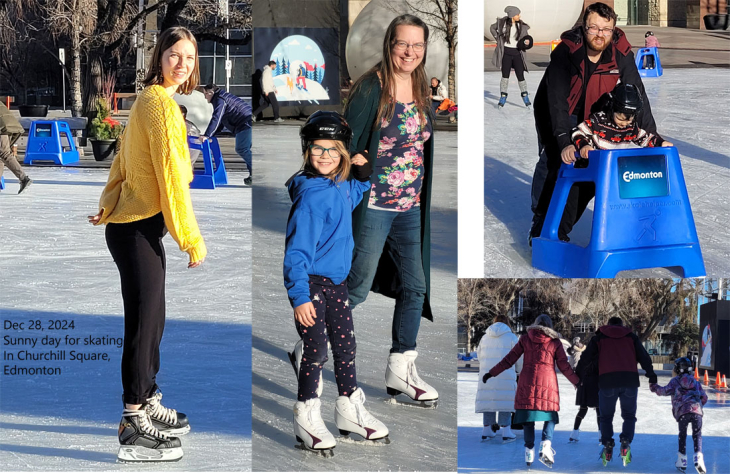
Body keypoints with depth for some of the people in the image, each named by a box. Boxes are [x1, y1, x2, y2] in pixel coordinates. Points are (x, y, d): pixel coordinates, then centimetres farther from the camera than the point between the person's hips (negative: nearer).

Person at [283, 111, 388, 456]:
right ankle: (307, 418, 10)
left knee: (346, 346, 16)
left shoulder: (340, 186, 2)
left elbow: (353, 196, 31)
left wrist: (363, 176, 10)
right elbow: (298, 249, -24)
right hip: (311, 284, -8)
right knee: (315, 349, -3)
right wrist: (300, 297, -28)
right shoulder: (311, 195, -22)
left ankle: (350, 409, 30)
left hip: (336, 282, 8)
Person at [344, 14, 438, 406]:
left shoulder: (422, 90, 9)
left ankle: (400, 371, 17)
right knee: (358, 287, -1)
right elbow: (348, 141, -11)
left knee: (415, 287, 8)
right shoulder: (371, 87, -11)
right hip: (374, 206, -7)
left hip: (411, 208, 7)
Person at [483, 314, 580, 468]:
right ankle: (546, 444, -15)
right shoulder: (555, 342, 4)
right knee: (550, 416, 7)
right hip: (548, 383, -1)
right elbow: (564, 366, 5)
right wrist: (577, 381, 17)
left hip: (527, 383, 1)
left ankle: (529, 450, 2)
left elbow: (509, 360, 5)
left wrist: (491, 373, 12)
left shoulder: (525, 339, 6)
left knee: (528, 417, 7)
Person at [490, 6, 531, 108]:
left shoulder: (522, 26, -2)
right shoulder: (503, 23, -5)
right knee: (505, 76, -2)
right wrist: (498, 39, 3)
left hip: (517, 53, 1)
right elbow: (492, 28, 12)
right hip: (506, 53, -1)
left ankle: (525, 98, 13)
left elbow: (526, 38, 7)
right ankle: (502, 99, 6)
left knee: (520, 76, -1)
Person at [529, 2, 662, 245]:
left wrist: (651, 134, -27)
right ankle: (540, 224, -4)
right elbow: (557, 98, -40)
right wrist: (564, 141, -50)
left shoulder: (620, 53, -23)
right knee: (552, 161, -17)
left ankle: (561, 227, 6)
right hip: (553, 113, -4)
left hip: (590, 115, 4)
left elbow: (637, 93, -19)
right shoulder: (565, 52, -33)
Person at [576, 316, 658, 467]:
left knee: (606, 416, 14)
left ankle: (608, 446, 0)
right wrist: (652, 377, 18)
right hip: (630, 381, 1)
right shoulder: (631, 337, 17)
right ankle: (626, 443, -9)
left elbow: (585, 358, 12)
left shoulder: (599, 338, 15)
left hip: (607, 381, -1)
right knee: (629, 415, 13)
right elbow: (644, 358, 13)